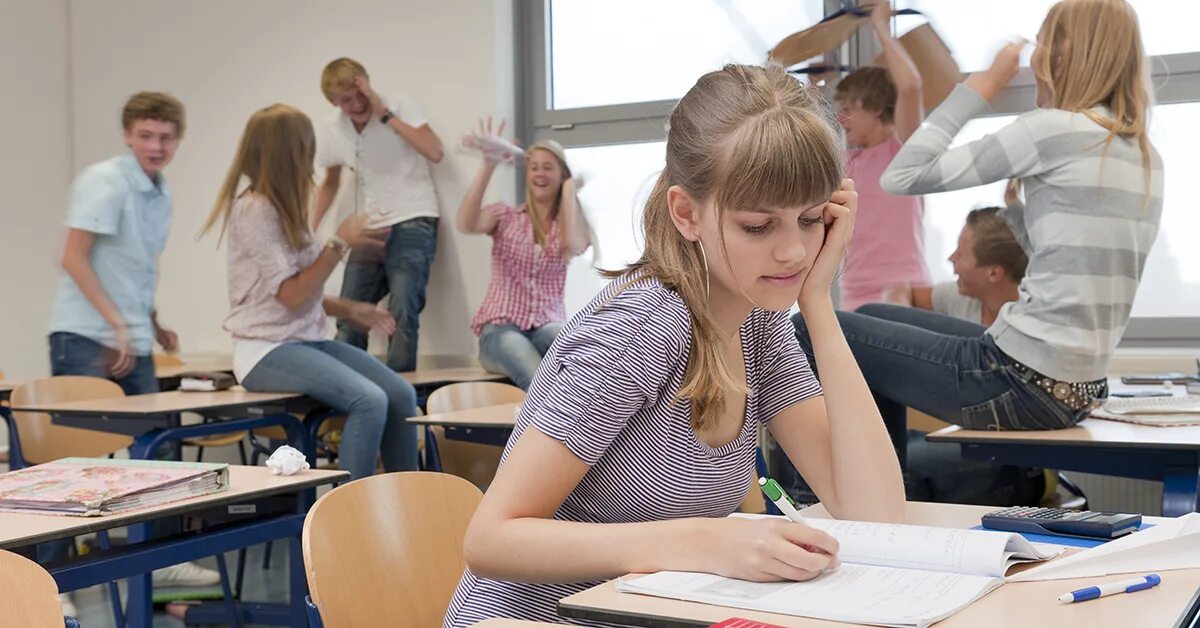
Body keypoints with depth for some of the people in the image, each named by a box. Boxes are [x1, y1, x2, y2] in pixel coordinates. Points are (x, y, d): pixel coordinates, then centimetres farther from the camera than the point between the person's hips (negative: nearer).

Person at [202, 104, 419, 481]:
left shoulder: (281, 206, 12)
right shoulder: (254, 209, -14)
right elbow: (290, 295, -16)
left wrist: (346, 310, 6)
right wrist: (340, 244, -13)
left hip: (306, 341, 8)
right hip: (268, 351, -8)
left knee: (401, 394, -8)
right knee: (369, 401, -26)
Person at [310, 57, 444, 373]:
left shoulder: (400, 105, -8)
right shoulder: (331, 132, 4)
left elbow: (435, 152, -20)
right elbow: (330, 182, 20)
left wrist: (386, 115, -19)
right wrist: (310, 229, 11)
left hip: (413, 223, -5)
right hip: (368, 230, 5)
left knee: (402, 314, -20)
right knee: (348, 319, 4)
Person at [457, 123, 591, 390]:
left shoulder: (568, 224, 12)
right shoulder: (505, 215, 9)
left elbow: (573, 246, -15)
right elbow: (465, 224, -14)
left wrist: (569, 188, -4)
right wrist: (488, 165, -19)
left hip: (547, 327, 2)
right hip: (500, 328, -2)